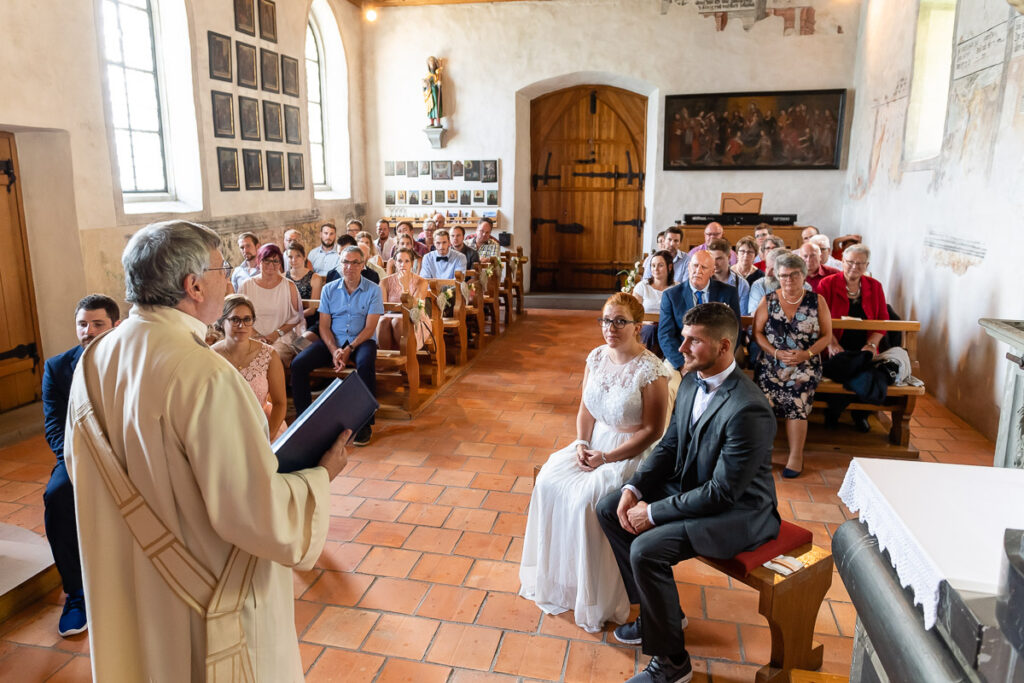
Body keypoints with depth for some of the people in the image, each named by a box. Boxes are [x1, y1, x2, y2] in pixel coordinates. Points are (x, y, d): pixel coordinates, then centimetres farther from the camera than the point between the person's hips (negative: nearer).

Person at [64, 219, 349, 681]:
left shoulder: (93, 361, -6)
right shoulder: (205, 376, -31)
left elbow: (79, 467, 10)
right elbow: (258, 517, -30)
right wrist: (321, 475, -12)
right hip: (209, 604, -6)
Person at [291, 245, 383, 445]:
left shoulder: (373, 290, 0)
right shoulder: (329, 289, 8)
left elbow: (370, 328, -7)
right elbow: (324, 326, 4)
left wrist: (349, 349, -20)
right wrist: (334, 350, -15)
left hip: (362, 340, -3)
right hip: (333, 341, 3)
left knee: (366, 363, -38)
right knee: (298, 364, -20)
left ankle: (365, 423, -27)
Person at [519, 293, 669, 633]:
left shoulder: (651, 370, -18)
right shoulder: (597, 357, 2)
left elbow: (652, 430, -17)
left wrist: (607, 458, -21)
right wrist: (582, 444, -7)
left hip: (631, 452, -7)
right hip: (594, 441, 7)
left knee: (587, 498, -26)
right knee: (549, 482, -13)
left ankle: (595, 599, -5)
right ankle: (550, 575, 5)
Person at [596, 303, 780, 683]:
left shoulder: (747, 409, -30)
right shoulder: (692, 383, -1)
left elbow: (722, 493, -27)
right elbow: (669, 445, 8)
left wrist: (654, 512, -20)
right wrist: (634, 488, -6)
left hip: (738, 512, -9)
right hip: (690, 486, 9)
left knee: (646, 549, -26)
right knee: (609, 509, 4)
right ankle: (657, 611, 18)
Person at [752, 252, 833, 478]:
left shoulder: (817, 302, 7)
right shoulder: (768, 301, 9)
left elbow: (826, 335, 7)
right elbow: (757, 332, 5)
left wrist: (807, 353, -10)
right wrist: (776, 353, -10)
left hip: (805, 364, -1)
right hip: (771, 362, 1)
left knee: (796, 404, -24)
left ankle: (796, 456, -11)